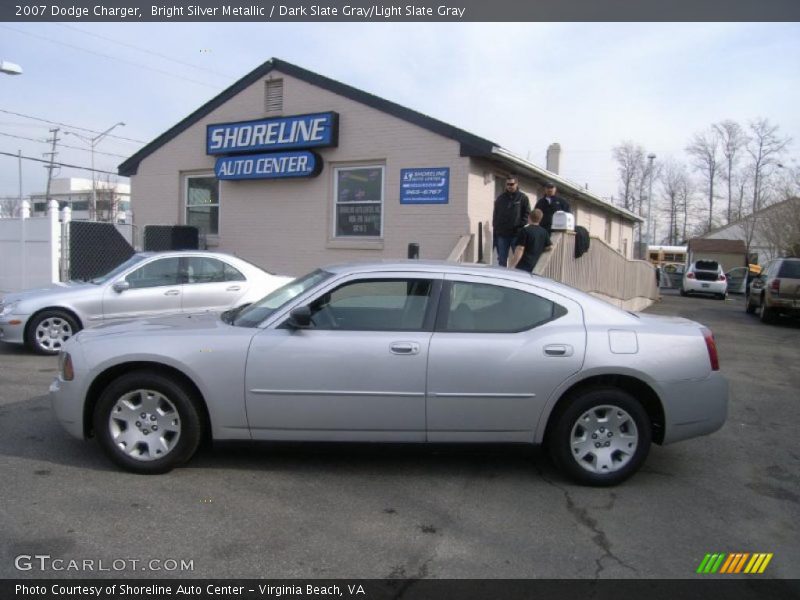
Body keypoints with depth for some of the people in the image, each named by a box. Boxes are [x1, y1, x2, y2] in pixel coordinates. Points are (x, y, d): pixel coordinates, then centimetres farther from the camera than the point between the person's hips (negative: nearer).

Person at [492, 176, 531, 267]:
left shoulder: (523, 198, 2)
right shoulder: (500, 198, 11)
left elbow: (527, 214, -1)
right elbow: (495, 216, 12)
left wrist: (521, 227, -14)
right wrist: (495, 231, 6)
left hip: (517, 234, -3)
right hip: (502, 235, 3)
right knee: (502, 260, 8)